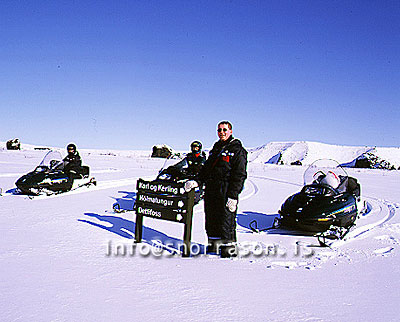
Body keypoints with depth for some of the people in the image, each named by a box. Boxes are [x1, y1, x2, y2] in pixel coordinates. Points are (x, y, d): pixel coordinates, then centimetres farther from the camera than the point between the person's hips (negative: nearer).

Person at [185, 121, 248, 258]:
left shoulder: (237, 150, -3)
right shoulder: (216, 148, 20)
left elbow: (240, 175, -9)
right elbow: (206, 169, 24)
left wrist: (233, 196, -16)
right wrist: (197, 182, 8)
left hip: (226, 192, -7)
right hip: (211, 192, 7)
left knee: (226, 222, -7)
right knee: (211, 221, 10)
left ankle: (229, 249, 3)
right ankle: (213, 247, 20)